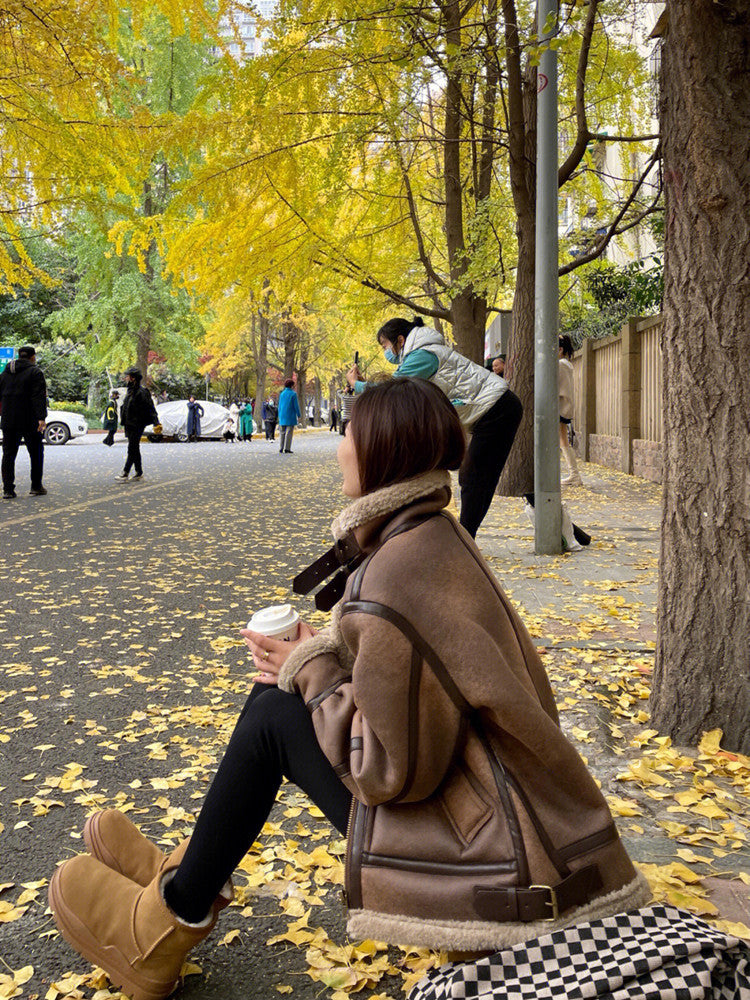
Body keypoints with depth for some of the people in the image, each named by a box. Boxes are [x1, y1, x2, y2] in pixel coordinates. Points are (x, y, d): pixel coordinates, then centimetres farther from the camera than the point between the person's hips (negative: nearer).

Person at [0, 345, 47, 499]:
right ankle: (36, 487, 9)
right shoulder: (35, 372, -5)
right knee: (36, 453, 8)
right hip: (29, 421, -5)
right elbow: (39, 397, -14)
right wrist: (41, 417, -18)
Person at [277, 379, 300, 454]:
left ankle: (280, 448, 7)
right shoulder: (293, 394, -8)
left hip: (282, 417, 5)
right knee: (289, 433, -3)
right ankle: (287, 448, -5)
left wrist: (279, 415, 18)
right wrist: (299, 415, 0)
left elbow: (279, 405, 12)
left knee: (282, 433, 9)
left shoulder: (282, 393, 8)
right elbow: (296, 405, -8)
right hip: (290, 416, -5)